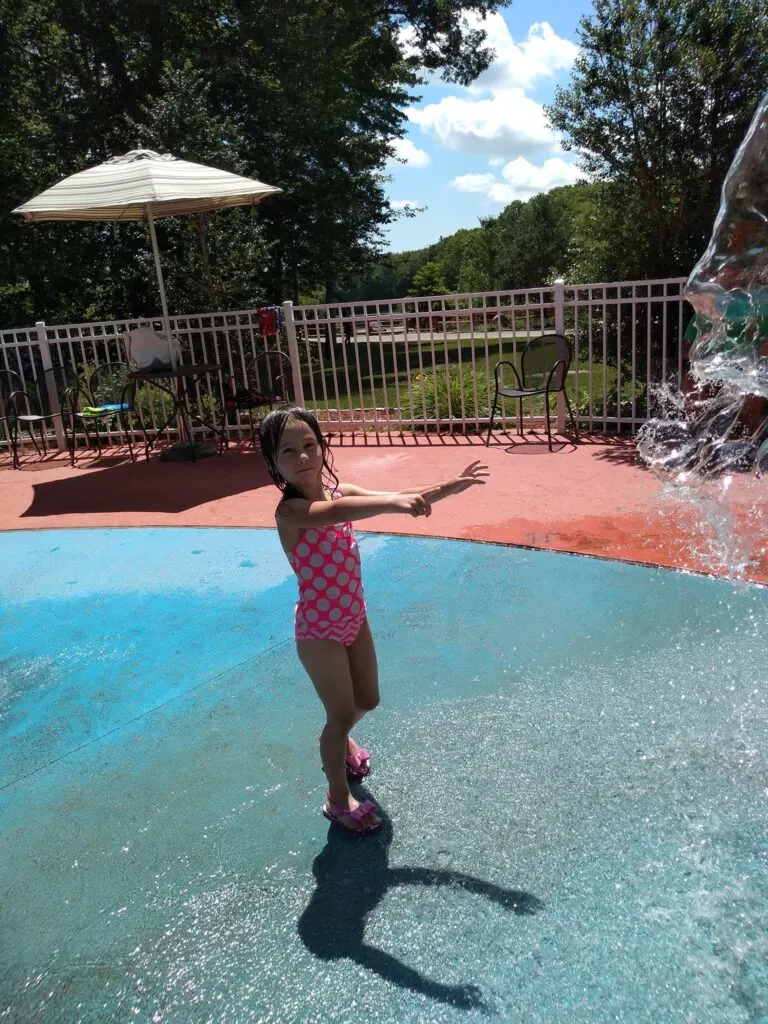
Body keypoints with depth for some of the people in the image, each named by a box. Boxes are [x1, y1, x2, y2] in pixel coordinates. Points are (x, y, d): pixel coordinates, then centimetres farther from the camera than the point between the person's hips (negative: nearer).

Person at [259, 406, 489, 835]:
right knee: (343, 713, 6)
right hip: (319, 629, -7)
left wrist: (451, 486, -11)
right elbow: (334, 512, -48)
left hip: (354, 618, 7)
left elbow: (402, 498, -3)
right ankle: (339, 799, 30)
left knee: (368, 700, 23)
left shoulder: (339, 491, -4)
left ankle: (338, 740, 56)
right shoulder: (290, 511, -26)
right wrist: (394, 502, -62)